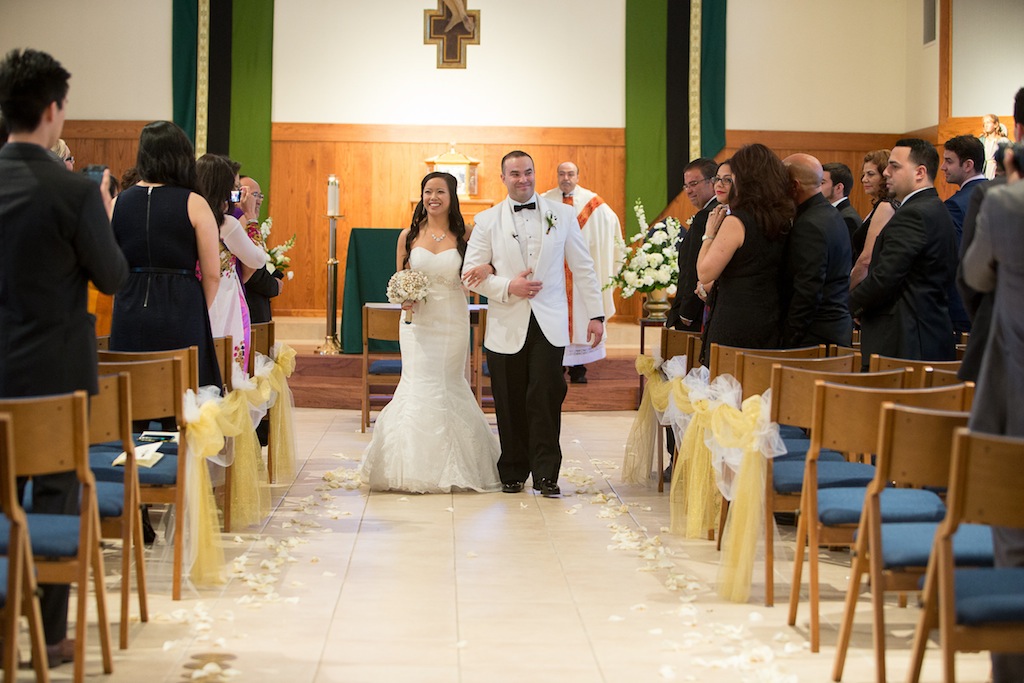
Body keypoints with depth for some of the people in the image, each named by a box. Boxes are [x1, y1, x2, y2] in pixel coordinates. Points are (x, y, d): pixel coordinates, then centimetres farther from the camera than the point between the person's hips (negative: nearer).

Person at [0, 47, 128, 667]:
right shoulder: (75, 192, -17)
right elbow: (113, 277, -7)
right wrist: (104, 219, 8)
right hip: (56, 367, -4)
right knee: (56, 494, 6)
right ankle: (50, 634, 13)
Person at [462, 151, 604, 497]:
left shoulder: (562, 214, 7)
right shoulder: (487, 220, 5)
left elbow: (582, 267, 8)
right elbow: (470, 273, 4)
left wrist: (596, 314, 4)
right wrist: (508, 286, -12)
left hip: (549, 325, -1)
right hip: (506, 326, 1)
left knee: (546, 398, -8)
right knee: (510, 403, 5)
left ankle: (546, 475, 0)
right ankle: (513, 473, 18)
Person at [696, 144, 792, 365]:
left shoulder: (736, 222, -14)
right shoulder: (784, 222, 7)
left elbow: (705, 273, -13)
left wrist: (709, 234, -1)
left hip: (735, 325, -7)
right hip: (772, 324, 7)